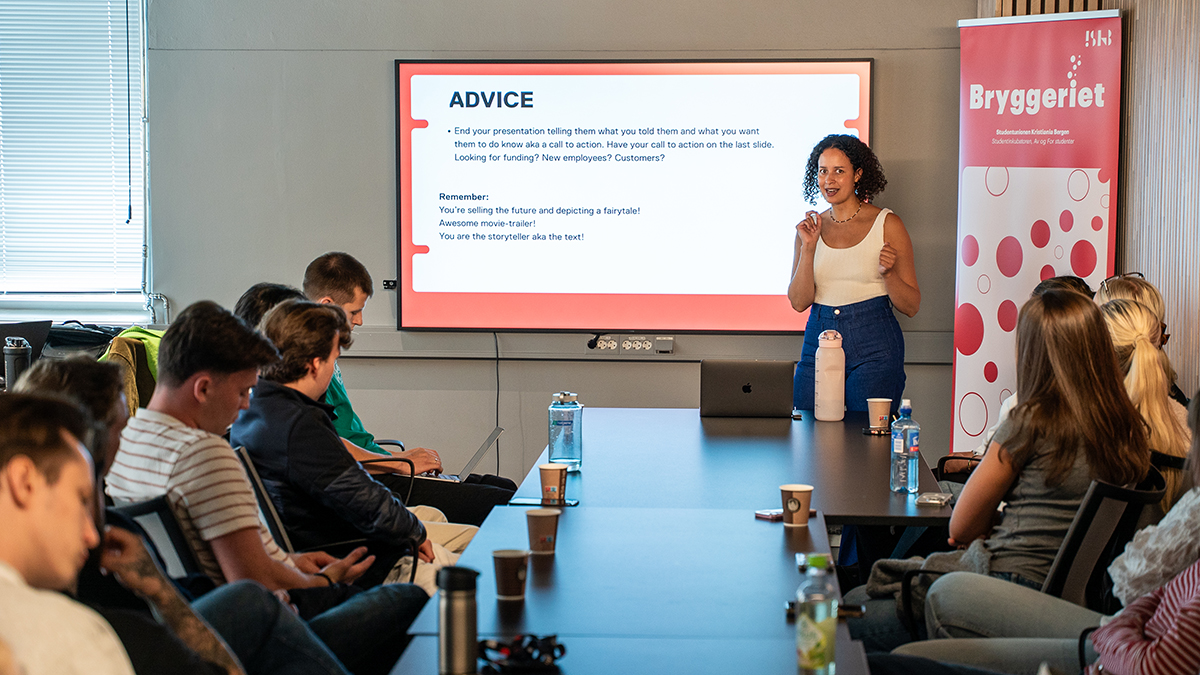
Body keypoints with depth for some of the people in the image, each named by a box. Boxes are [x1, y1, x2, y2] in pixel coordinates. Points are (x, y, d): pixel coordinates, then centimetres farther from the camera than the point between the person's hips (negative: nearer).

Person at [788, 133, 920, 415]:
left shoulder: (887, 224, -1)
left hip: (873, 348, -3)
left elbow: (911, 306, 1)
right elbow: (799, 301, 0)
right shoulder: (810, 228, 9)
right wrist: (808, 247, -9)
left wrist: (888, 273, -17)